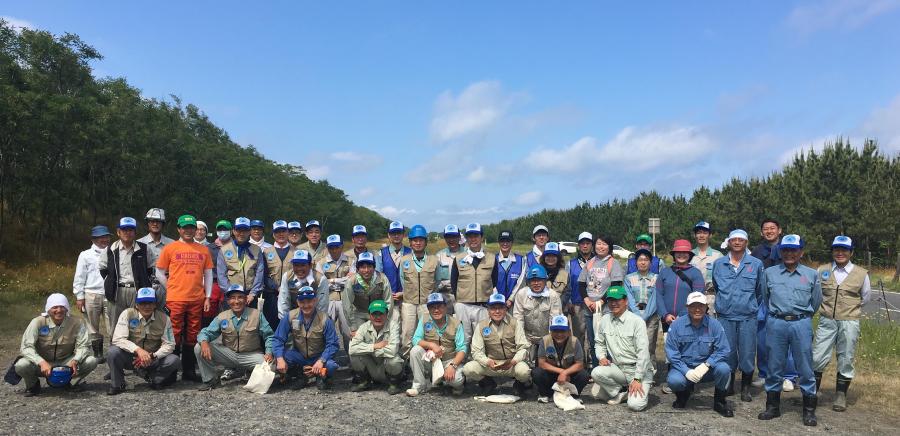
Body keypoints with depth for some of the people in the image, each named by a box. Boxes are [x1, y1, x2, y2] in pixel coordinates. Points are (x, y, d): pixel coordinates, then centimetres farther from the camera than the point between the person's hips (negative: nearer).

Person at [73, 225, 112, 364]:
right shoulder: (86, 255, 7)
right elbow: (79, 278, 6)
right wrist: (79, 297, 1)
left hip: (110, 295, 0)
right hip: (92, 295, 0)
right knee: (93, 327, 8)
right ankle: (98, 353, 18)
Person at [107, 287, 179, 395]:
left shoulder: (164, 318, -8)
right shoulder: (127, 314, -11)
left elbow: (169, 344, -6)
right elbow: (118, 339, -21)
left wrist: (152, 356, -24)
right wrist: (138, 350, -36)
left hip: (153, 359, 0)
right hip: (130, 356, 0)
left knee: (175, 361, -25)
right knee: (113, 351, -30)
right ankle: (116, 385, -7)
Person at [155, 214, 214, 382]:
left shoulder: (203, 250, 10)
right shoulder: (170, 248, 3)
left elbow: (208, 274, 12)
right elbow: (160, 273, 7)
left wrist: (207, 296, 7)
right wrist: (172, 288, 3)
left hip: (197, 299, 3)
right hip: (176, 299, -3)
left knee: (192, 336, 8)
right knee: (175, 335, 0)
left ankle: (189, 370, 16)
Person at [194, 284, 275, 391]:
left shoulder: (257, 315, -6)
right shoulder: (222, 317, -1)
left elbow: (269, 336, -4)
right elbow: (206, 333, -3)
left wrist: (269, 353, -21)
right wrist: (204, 342, -27)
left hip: (251, 355, -2)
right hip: (228, 354, 2)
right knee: (199, 348, -15)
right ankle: (210, 380, 4)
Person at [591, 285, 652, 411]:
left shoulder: (637, 321, -12)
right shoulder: (605, 320, 4)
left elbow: (643, 352, -15)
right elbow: (599, 343, 17)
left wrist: (637, 379, -19)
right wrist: (602, 357, -5)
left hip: (638, 370, -4)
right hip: (618, 369, 5)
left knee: (635, 405, -24)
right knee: (596, 373, -25)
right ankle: (622, 393, 0)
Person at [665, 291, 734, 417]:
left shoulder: (714, 325, -5)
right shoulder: (677, 325, -7)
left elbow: (723, 350, -9)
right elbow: (671, 352, -9)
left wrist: (706, 365, -23)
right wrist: (686, 371, -20)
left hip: (707, 368, 1)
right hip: (684, 368, -1)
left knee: (724, 368, -29)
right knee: (674, 380, -31)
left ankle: (719, 401, 1)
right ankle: (684, 393, 10)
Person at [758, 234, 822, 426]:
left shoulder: (811, 275, 6)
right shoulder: (769, 273, 7)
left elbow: (816, 302, 15)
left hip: (801, 324, -1)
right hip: (776, 324, 1)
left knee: (805, 368, 3)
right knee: (774, 367, 7)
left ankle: (809, 410, 15)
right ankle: (773, 406, 19)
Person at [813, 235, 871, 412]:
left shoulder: (861, 274, 0)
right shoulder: (822, 271, 2)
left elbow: (865, 297, 14)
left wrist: (850, 308, 13)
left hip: (849, 323, -1)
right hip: (826, 321, 1)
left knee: (845, 360, 8)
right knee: (818, 358, -1)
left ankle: (841, 395, 23)